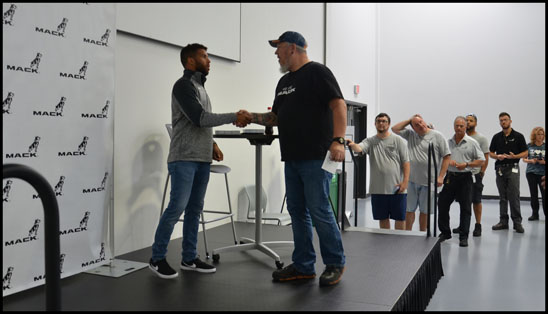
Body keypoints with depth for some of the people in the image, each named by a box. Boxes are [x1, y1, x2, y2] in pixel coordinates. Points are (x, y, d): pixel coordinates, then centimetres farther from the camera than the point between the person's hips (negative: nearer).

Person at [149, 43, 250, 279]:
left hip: (202, 159, 8)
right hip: (184, 159, -8)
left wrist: (212, 143, 11)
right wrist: (234, 117, -15)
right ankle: (157, 258, 3)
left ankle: (189, 258, 14)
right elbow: (199, 118, -18)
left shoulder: (200, 87, 20)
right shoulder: (183, 85, -7)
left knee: (195, 209, 8)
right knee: (177, 207, -9)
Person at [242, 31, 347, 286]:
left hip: (315, 158, -8)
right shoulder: (284, 82, 21)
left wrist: (338, 140, -24)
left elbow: (338, 104, -13)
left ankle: (335, 264, 11)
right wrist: (251, 117, 10)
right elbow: (276, 118, 25)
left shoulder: (317, 72, -3)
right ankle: (303, 267, 19)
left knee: (319, 211, -6)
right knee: (297, 212, 10)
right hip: (291, 158, 8)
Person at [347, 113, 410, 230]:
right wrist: (353, 145, -39)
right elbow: (359, 148, -16)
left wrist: (405, 181, -11)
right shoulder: (370, 141, 6)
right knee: (383, 218, 12)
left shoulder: (398, 140, 1)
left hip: (397, 188, -2)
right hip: (378, 189, 2)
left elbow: (406, 162, -2)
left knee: (400, 217, 5)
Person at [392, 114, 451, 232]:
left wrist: (441, 176, -11)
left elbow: (446, 156, -5)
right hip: (412, 180, 3)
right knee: (409, 209, 6)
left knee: (425, 211, 9)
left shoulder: (437, 136, -3)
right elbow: (395, 129, 9)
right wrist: (409, 120, 5)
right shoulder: (410, 135, 9)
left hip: (429, 181, -3)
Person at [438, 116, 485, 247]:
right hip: (450, 176, 4)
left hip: (465, 177, -3)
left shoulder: (472, 142, -1)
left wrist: (466, 164, -14)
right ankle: (445, 232, 19)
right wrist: (448, 161, -5)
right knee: (442, 204, 4)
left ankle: (463, 236, 9)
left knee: (465, 208, 0)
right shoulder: (448, 142, 9)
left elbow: (481, 161, -1)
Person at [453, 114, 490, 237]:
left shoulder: (481, 138, -3)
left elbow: (485, 158, -4)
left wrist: (481, 173, -9)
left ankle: (478, 226, 11)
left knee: (476, 201, 2)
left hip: (475, 174, -4)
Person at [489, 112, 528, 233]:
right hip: (500, 168, 4)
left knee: (514, 196, -9)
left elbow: (525, 153, 0)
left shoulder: (518, 136, 0)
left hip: (513, 168, -4)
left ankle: (517, 222, -2)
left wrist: (514, 156, -18)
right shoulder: (496, 137, 9)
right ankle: (503, 221, 13)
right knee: (503, 197, 7)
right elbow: (491, 153, 12)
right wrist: (498, 156, -9)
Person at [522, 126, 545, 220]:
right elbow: (524, 159, 9)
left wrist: (544, 162, -14)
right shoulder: (529, 146, 5)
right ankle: (535, 214, 16)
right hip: (531, 173, 1)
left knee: (544, 194, -7)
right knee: (533, 194, 7)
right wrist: (531, 161, -9)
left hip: (543, 173, -1)